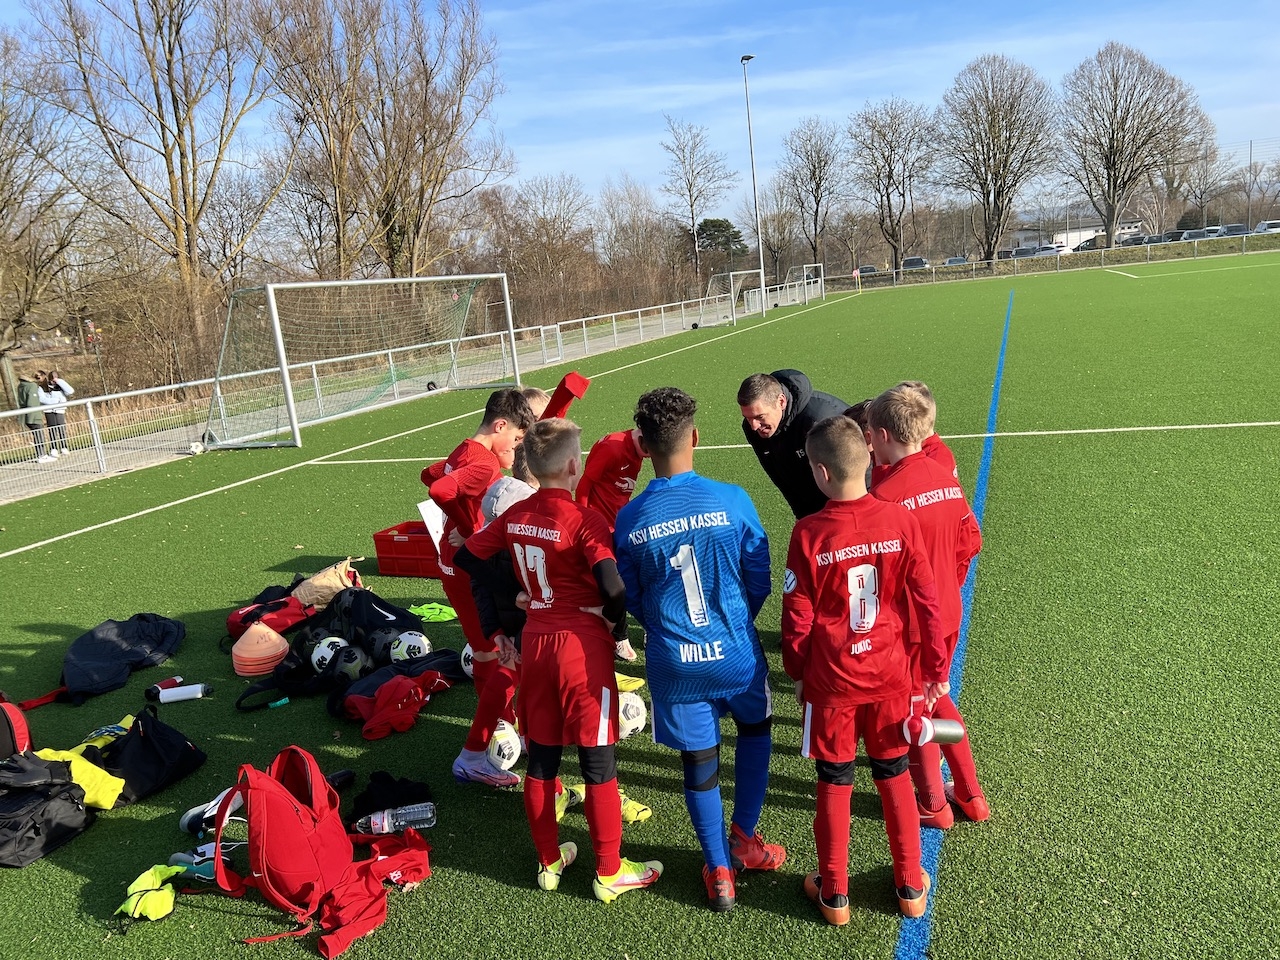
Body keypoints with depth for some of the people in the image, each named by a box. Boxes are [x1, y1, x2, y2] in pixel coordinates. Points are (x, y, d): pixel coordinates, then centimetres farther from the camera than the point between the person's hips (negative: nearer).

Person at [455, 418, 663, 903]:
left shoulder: (514, 516, 1)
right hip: (583, 645, -6)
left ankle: (548, 862, 32)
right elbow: (614, 590, -27)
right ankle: (610, 872, 20)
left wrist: (498, 627, 16)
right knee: (599, 763, 7)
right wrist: (615, 621, -5)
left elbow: (467, 558, 9)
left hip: (534, 643, 6)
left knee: (540, 760, 17)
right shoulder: (584, 519, -17)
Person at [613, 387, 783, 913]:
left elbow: (631, 599, 2)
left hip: (674, 664, 0)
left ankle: (719, 870, 30)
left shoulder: (629, 519, -10)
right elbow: (759, 581, -3)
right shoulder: (732, 500, -13)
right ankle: (744, 838, 33)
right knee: (756, 727, 28)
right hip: (736, 653, 0)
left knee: (698, 762, 16)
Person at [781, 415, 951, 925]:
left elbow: (797, 614, -9)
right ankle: (911, 885, 33)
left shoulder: (809, 533, -17)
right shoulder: (901, 520, -11)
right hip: (890, 674, 2)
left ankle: (834, 894, 28)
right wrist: (937, 667, 5)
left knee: (834, 782, 14)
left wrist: (796, 671, 6)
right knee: (894, 776, 19)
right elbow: (926, 600, -6)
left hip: (831, 680, -2)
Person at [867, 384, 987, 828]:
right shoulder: (946, 477, -2)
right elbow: (970, 541, 7)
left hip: (907, 623, -7)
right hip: (948, 614, 7)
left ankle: (933, 805, 32)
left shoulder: (886, 493, -25)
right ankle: (971, 795, 37)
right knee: (937, 697, 26)